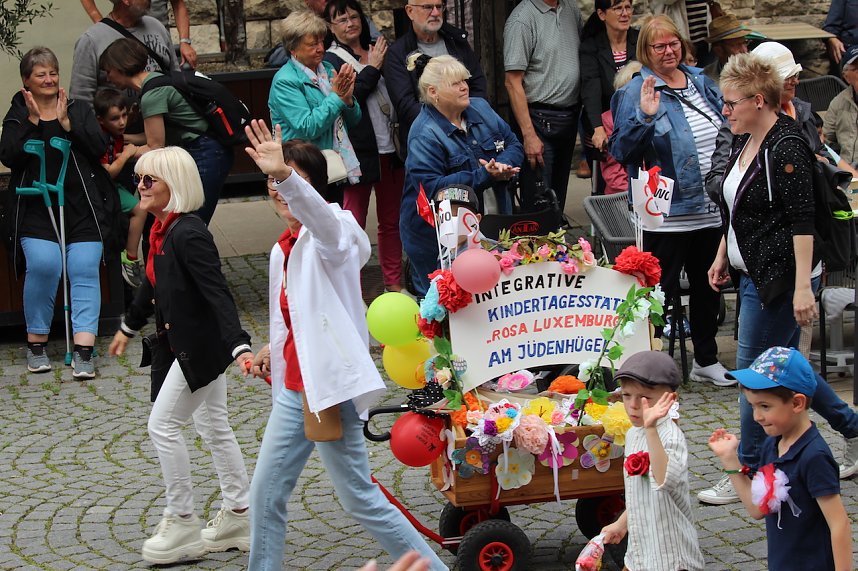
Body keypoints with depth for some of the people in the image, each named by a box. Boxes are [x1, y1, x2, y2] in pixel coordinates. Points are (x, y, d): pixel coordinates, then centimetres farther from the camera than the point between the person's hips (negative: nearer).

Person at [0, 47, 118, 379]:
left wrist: (65, 122, -9)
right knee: (43, 264, -22)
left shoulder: (79, 110, 14)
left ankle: (83, 351, -18)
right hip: (36, 207, -1)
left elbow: (98, 148, -1)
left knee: (85, 269, -15)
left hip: (82, 206, 1)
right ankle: (36, 343, -4)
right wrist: (33, 120, -11)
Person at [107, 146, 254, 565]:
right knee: (213, 426, 16)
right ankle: (238, 515, 26)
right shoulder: (161, 230, 6)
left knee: (163, 425, -5)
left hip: (200, 346, -10)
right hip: (186, 344, 10)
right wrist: (129, 326, 34)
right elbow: (153, 284, 22)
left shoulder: (189, 234, -23)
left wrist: (238, 345, -38)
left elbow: (217, 292, -29)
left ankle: (181, 522, 6)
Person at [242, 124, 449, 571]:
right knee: (265, 495, 11)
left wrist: (285, 174, -56)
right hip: (293, 390, 9)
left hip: (331, 387, -8)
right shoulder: (281, 250, 13)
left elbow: (321, 217, -39)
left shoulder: (332, 232, -12)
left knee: (360, 499, -2)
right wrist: (272, 351, 9)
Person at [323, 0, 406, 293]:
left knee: (392, 220, 12)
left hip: (390, 149, 6)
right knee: (354, 225, -1)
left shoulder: (379, 53, 14)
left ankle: (393, 283, 22)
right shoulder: (330, 61, -4)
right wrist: (372, 69, -12)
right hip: (358, 153, -6)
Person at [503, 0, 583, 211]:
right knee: (538, 204, -5)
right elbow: (513, 82, -16)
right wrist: (529, 136, -20)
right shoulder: (522, 19, -14)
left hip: (570, 117, 7)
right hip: (540, 120, -7)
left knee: (558, 199, 16)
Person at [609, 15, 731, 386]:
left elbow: (726, 129, 23)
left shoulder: (702, 84, 10)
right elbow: (620, 151, -16)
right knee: (662, 291, -2)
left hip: (710, 209, 7)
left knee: (708, 285, 18)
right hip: (668, 213, -7)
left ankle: (706, 361, 32)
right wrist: (645, 117, -28)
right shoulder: (635, 93, -9)